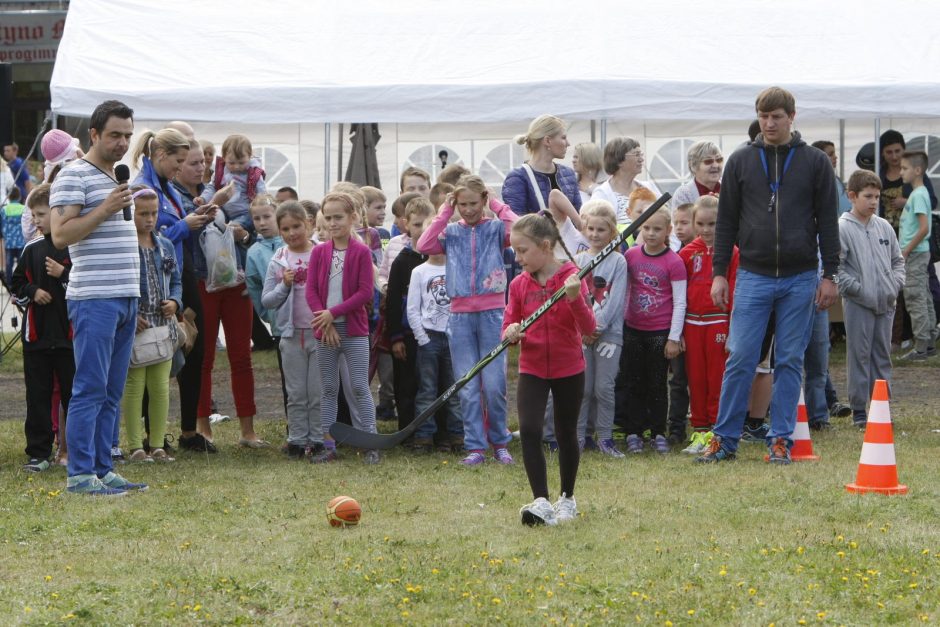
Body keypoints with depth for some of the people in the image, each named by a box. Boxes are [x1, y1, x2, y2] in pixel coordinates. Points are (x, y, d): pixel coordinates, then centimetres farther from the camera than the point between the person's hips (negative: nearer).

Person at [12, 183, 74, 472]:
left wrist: (64, 274, -17)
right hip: (36, 334, 4)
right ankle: (39, 452, 8)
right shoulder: (32, 249, 8)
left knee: (73, 393, 4)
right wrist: (32, 292, -4)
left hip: (70, 332, -4)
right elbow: (16, 285, 15)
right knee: (38, 396, 4)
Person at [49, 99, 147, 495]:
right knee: (90, 388, -9)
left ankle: (102, 469, 12)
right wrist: (104, 210, -20)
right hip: (94, 299, -9)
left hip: (126, 299, 9)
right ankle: (80, 474, -7)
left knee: (112, 392, 9)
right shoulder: (74, 176, -6)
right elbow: (60, 235, -15)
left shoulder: (120, 179, 21)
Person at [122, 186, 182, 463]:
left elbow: (176, 281, 18)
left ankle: (158, 445, 14)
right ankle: (135, 446, 4)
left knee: (161, 386, 7)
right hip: (132, 327, -5)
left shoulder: (165, 246, 11)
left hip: (163, 325, 5)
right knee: (134, 386, -1)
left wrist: (175, 302, -2)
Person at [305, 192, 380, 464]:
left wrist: (333, 313, -15)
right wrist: (325, 324, -11)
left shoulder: (361, 252, -4)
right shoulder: (319, 252, 6)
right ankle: (329, 446, 12)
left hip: (354, 329, -4)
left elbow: (366, 292, -10)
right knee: (328, 389, 8)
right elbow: (311, 290, 2)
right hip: (325, 330, 4)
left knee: (360, 387, -4)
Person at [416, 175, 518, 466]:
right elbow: (424, 245, -6)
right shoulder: (451, 231, 10)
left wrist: (497, 206, -5)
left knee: (494, 385, -5)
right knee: (468, 389, 2)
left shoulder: (496, 228, 4)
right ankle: (475, 447, 7)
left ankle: (500, 443, 11)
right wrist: (445, 212, -2)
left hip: (491, 313, -2)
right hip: (460, 316, 2)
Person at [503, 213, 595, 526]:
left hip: (569, 369, -2)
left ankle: (567, 498, 30)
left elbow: (589, 328, -16)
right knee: (529, 429, -16)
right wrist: (511, 333, -21)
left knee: (566, 433, 11)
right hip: (532, 368, 2)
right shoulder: (519, 284, 0)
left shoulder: (571, 277, -10)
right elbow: (509, 327, 2)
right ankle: (541, 502, -17)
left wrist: (575, 298, -33)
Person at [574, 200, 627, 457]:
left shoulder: (618, 262, 0)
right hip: (580, 333, 2)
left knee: (604, 387, -4)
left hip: (609, 332, -2)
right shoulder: (577, 260, 9)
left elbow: (616, 300, -6)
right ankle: (581, 435, 10)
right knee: (582, 388, 2)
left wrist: (598, 325, -14)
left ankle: (605, 437, 4)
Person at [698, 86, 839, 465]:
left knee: (790, 361, 3)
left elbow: (827, 221, 5)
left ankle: (780, 439, 10)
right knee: (740, 359, -2)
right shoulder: (741, 161, 6)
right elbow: (726, 221, 8)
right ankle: (725, 438, 4)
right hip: (753, 275, 0)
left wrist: (829, 275, 0)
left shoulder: (815, 162, 4)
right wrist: (719, 272, 2)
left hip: (800, 278, 0)